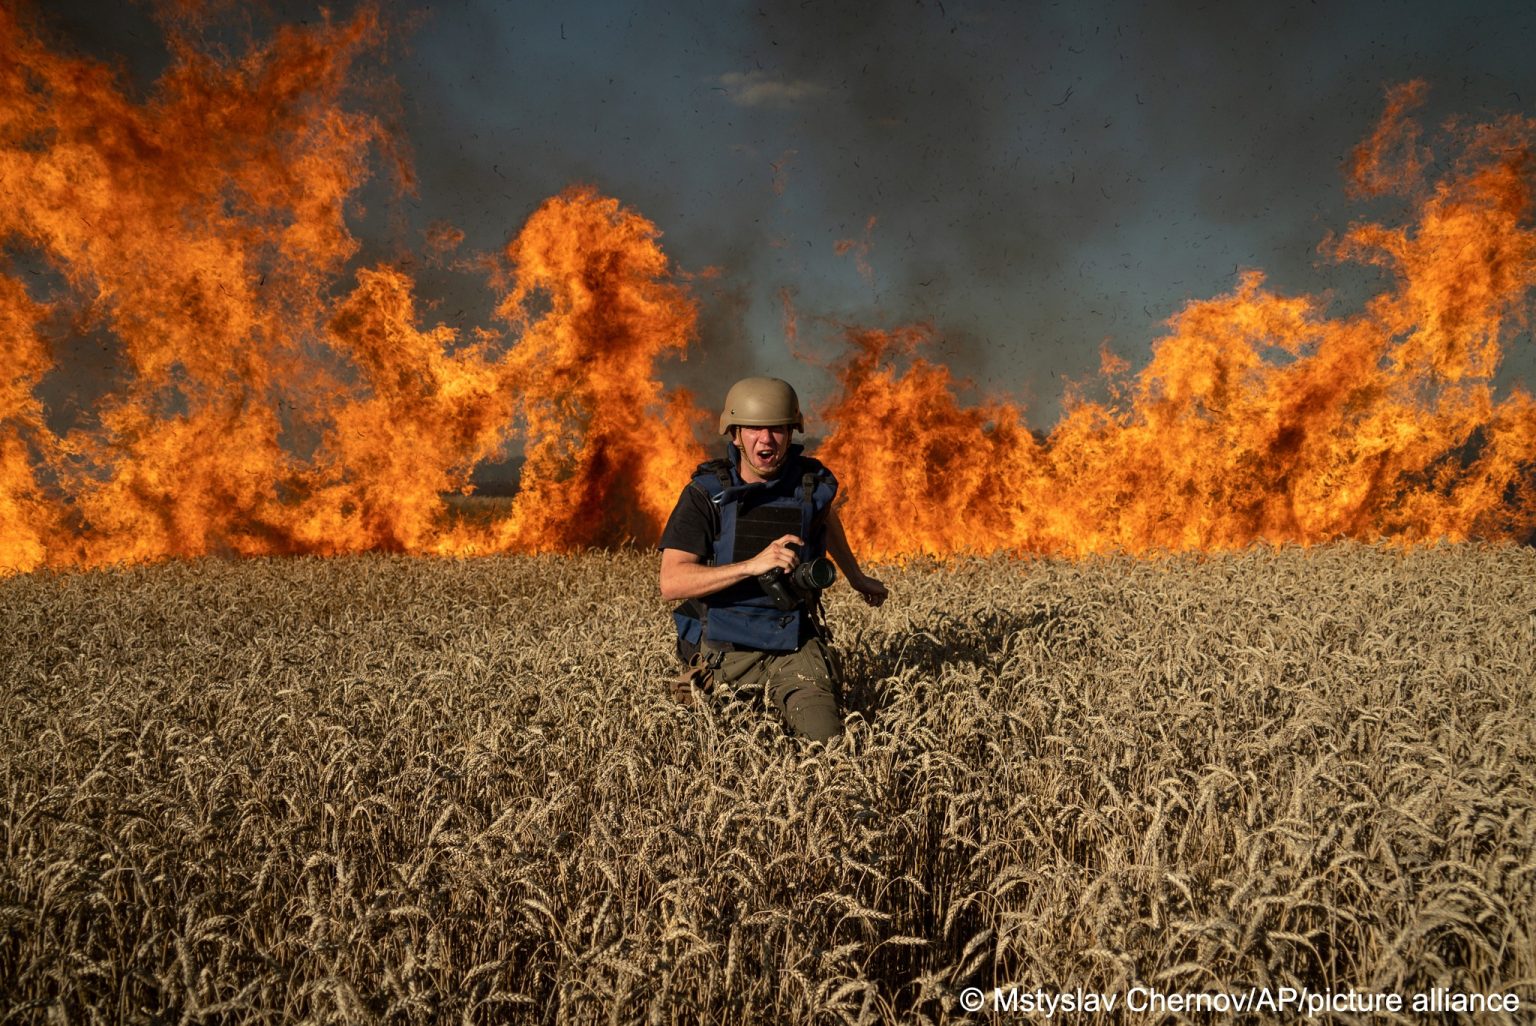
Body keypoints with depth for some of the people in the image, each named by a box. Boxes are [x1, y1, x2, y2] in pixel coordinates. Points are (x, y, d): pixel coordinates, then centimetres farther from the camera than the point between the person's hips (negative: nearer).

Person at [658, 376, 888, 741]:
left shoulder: (812, 482, -5)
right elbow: (671, 583, -23)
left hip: (794, 646, 2)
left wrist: (856, 577, 34)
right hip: (725, 650, -1)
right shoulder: (706, 493, -14)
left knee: (826, 739, -14)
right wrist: (753, 565, -33)